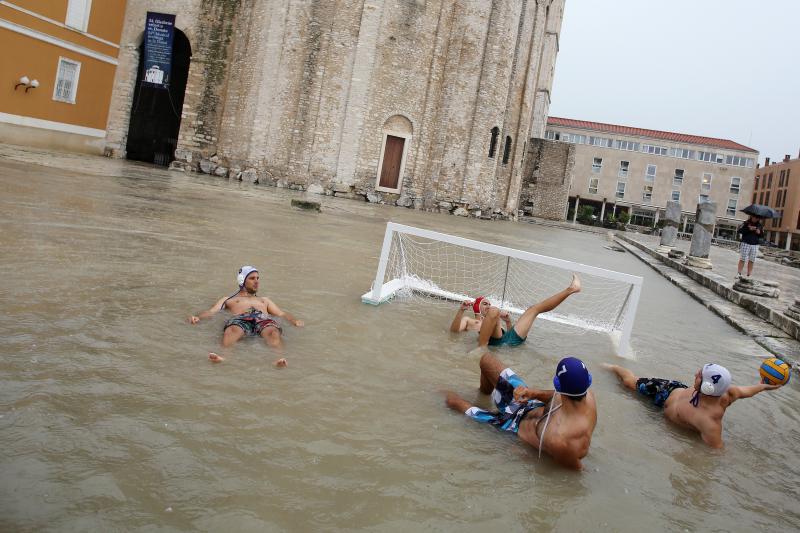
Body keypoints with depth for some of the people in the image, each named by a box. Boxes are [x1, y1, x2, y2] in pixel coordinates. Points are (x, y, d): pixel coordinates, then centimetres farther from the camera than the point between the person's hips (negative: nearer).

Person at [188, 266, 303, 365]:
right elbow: (211, 311, 18)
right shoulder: (228, 299, 34)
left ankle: (279, 358, -64)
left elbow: (281, 313, 28)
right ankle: (224, 356, -66)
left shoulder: (264, 300, 40)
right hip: (240, 319, -1)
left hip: (264, 319, 1)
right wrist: (198, 317, -5)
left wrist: (295, 321, 5)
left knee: (274, 333, -37)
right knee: (232, 331, -40)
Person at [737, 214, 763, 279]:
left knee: (751, 261, 3)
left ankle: (749, 275, 7)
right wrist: (748, 229, -19)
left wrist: (759, 232, -8)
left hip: (755, 245, 3)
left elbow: (762, 234, 14)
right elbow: (739, 231, -10)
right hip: (745, 244, -3)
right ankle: (738, 274, 1)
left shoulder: (760, 225, 8)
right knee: (742, 259, -2)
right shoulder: (746, 223, -2)